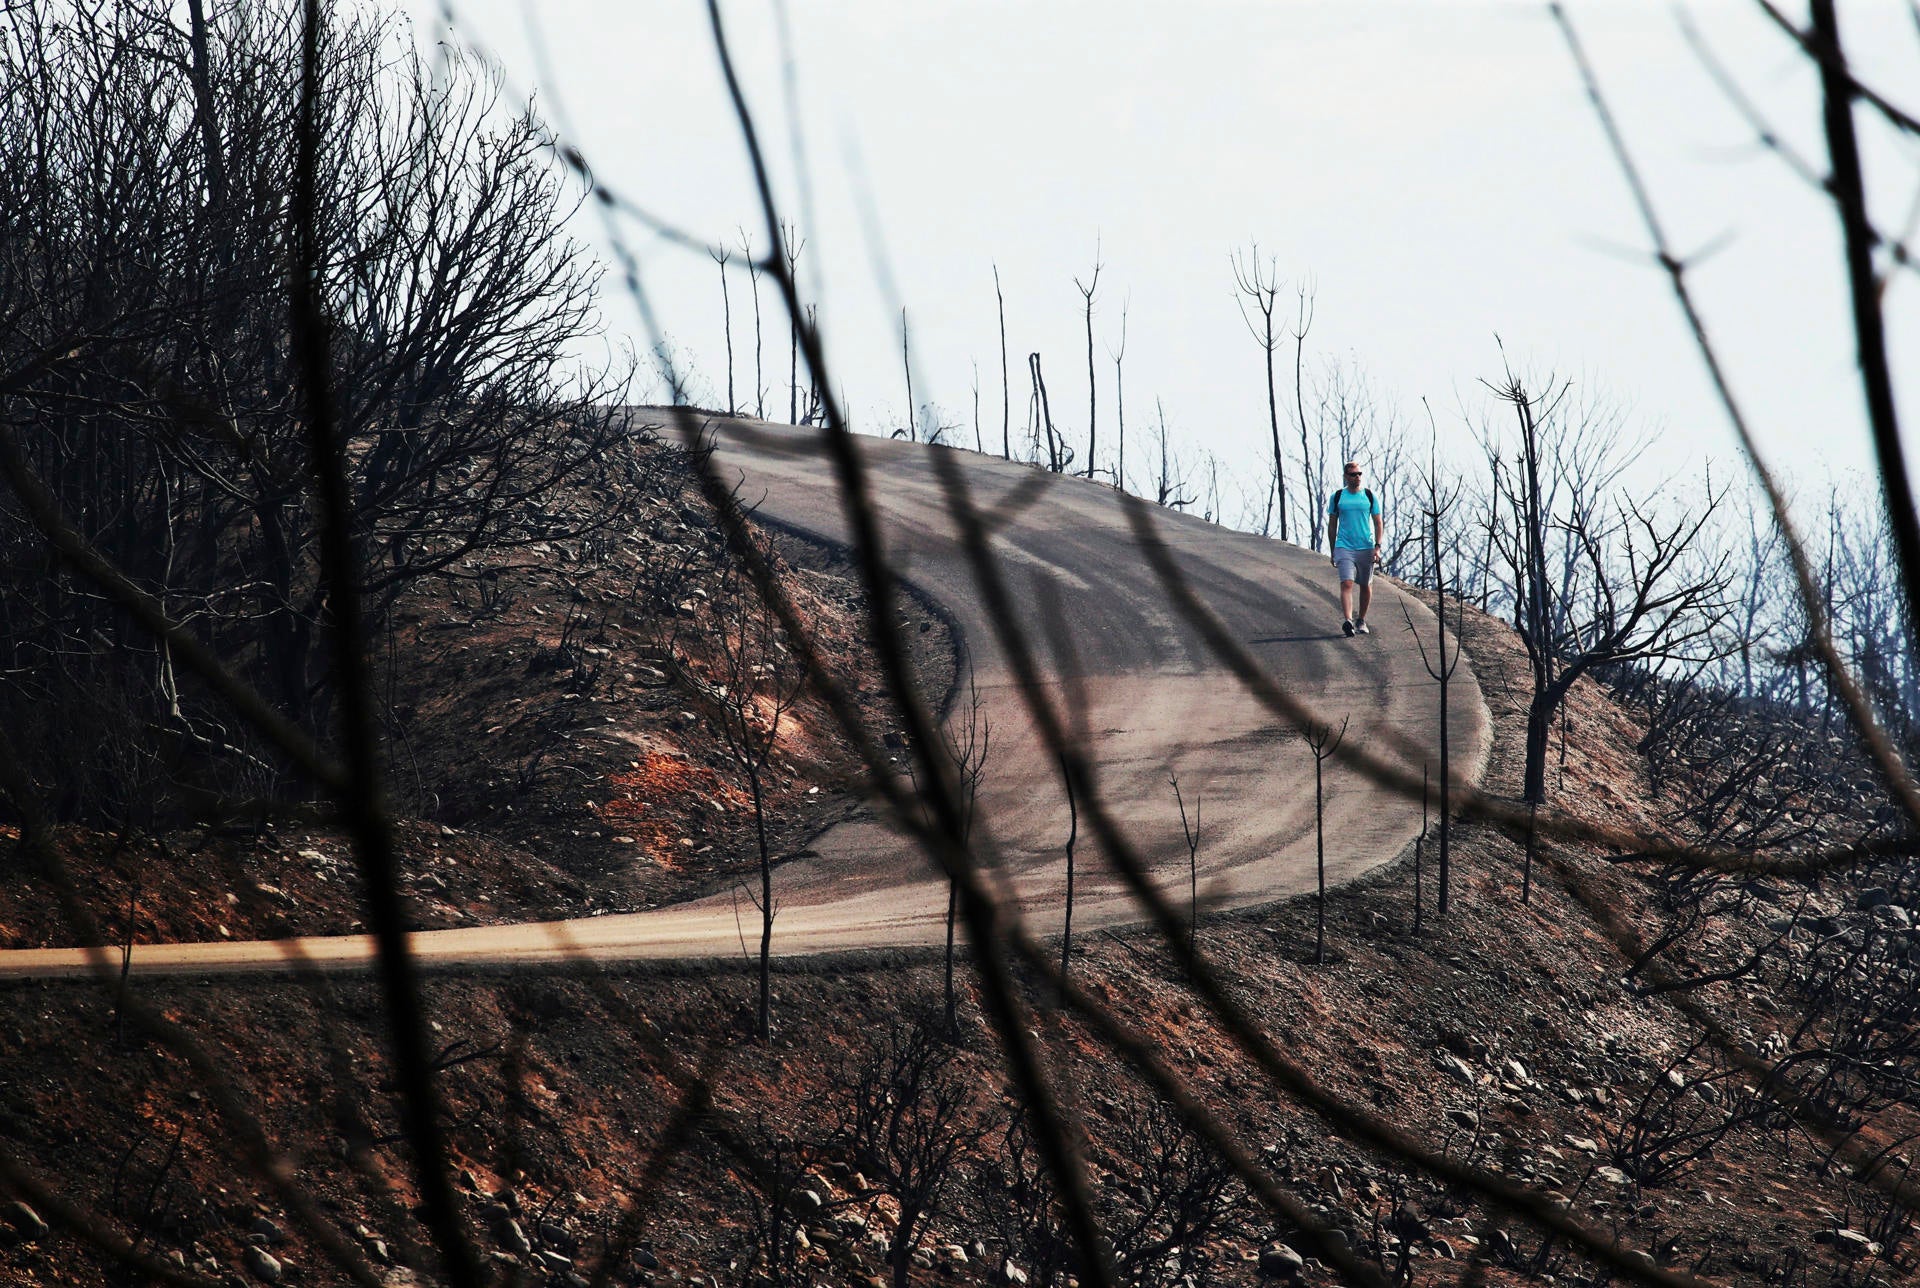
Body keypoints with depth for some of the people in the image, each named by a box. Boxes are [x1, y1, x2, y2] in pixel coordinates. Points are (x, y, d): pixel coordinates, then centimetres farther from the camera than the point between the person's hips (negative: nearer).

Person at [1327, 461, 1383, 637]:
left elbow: (1378, 524, 7)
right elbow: (1332, 526, 11)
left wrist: (1377, 547, -4)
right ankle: (1347, 621, -28)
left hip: (1366, 547, 2)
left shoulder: (1369, 496, 5)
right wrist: (1332, 551, 10)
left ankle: (1361, 621, 27)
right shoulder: (1337, 497, 4)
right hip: (1344, 547, -2)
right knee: (1347, 584, -17)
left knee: (1365, 586, 11)